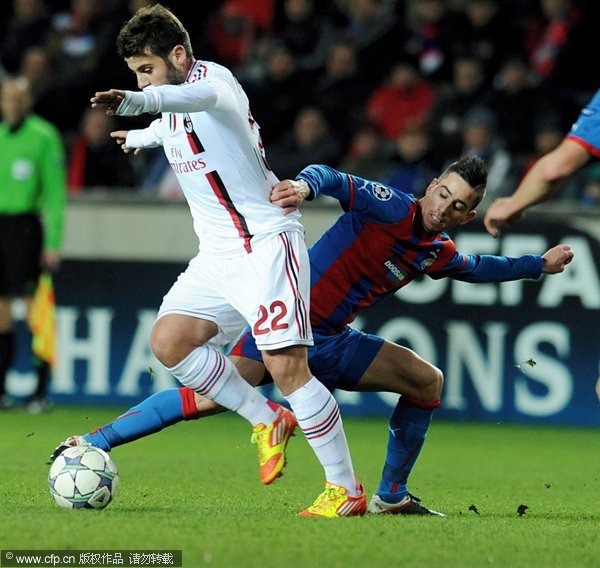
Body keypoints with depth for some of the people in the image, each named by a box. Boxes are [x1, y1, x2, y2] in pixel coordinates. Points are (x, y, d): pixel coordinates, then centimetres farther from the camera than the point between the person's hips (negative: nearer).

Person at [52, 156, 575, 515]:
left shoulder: (439, 255, 10)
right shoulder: (394, 210, -13)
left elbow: (478, 269, 33)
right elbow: (336, 181, -27)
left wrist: (540, 265, 34)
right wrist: (306, 184, -48)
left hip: (331, 342, 8)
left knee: (428, 380, 7)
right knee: (213, 398, -23)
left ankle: (391, 496, 14)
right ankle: (95, 442, -18)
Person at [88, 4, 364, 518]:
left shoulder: (214, 79, -15)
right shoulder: (175, 106, 12)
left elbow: (200, 97, -43)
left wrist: (137, 102, -63)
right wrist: (139, 138, 62)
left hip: (267, 243, -9)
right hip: (217, 254, 9)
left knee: (286, 364, -16)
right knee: (168, 341, -8)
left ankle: (347, 489, -7)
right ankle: (268, 421, 8)